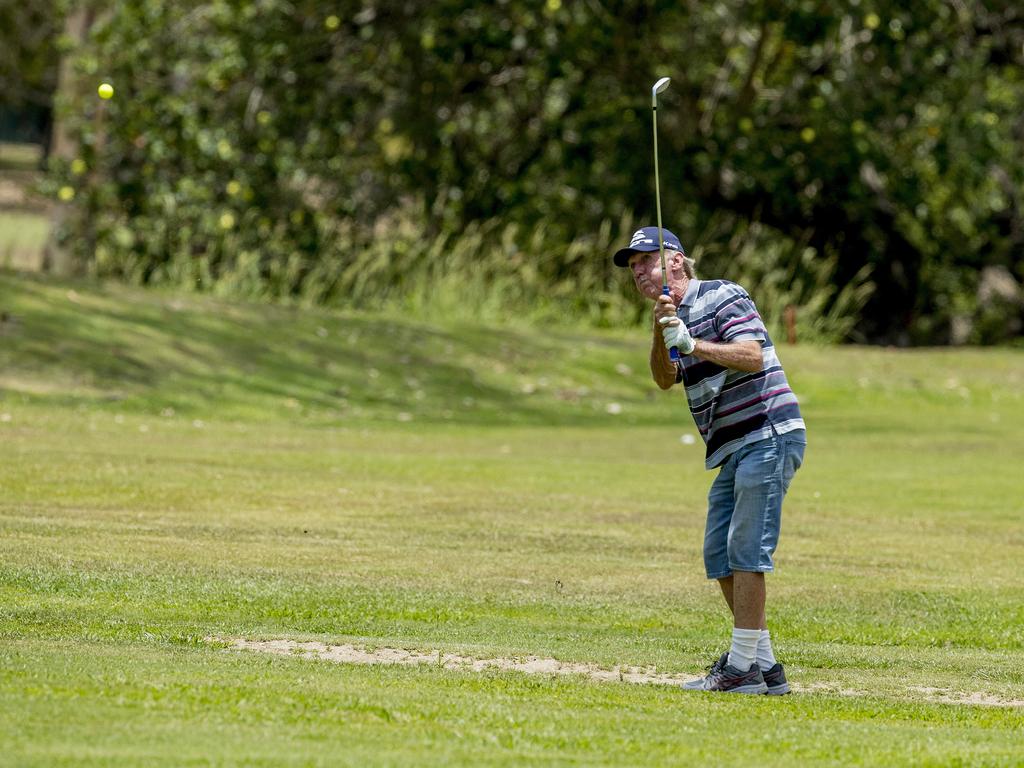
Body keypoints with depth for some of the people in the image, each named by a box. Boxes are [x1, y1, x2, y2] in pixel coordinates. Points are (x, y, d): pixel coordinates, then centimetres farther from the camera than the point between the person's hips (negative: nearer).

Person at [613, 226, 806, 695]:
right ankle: (764, 666, 13)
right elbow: (664, 379, 5)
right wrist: (660, 333, -12)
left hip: (768, 436, -10)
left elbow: (752, 356, -20)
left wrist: (691, 343, -27)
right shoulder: (678, 317, 19)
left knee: (746, 549, -12)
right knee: (719, 554, 8)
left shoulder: (722, 297, -6)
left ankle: (742, 668, -12)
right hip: (734, 447, 10)